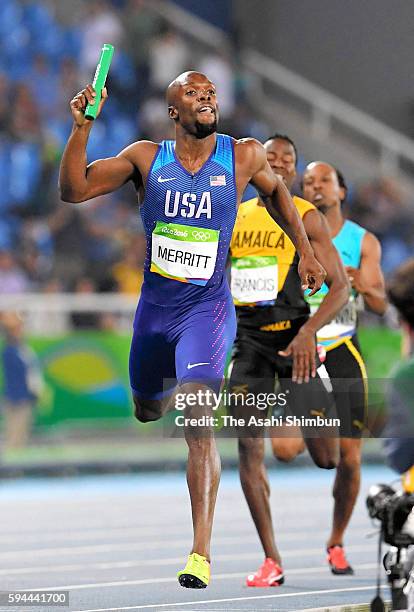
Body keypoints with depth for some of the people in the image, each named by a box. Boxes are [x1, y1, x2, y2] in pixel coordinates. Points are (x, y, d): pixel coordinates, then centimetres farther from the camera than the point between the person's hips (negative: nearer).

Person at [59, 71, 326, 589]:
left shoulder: (244, 156, -5)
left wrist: (304, 250, 15)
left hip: (208, 309, -3)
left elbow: (275, 191, 17)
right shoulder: (147, 158, -4)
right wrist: (81, 128, -23)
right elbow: (73, 190, -10)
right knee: (148, 412, 22)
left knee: (197, 422, -19)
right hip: (155, 307, 3)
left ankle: (201, 552, -21)